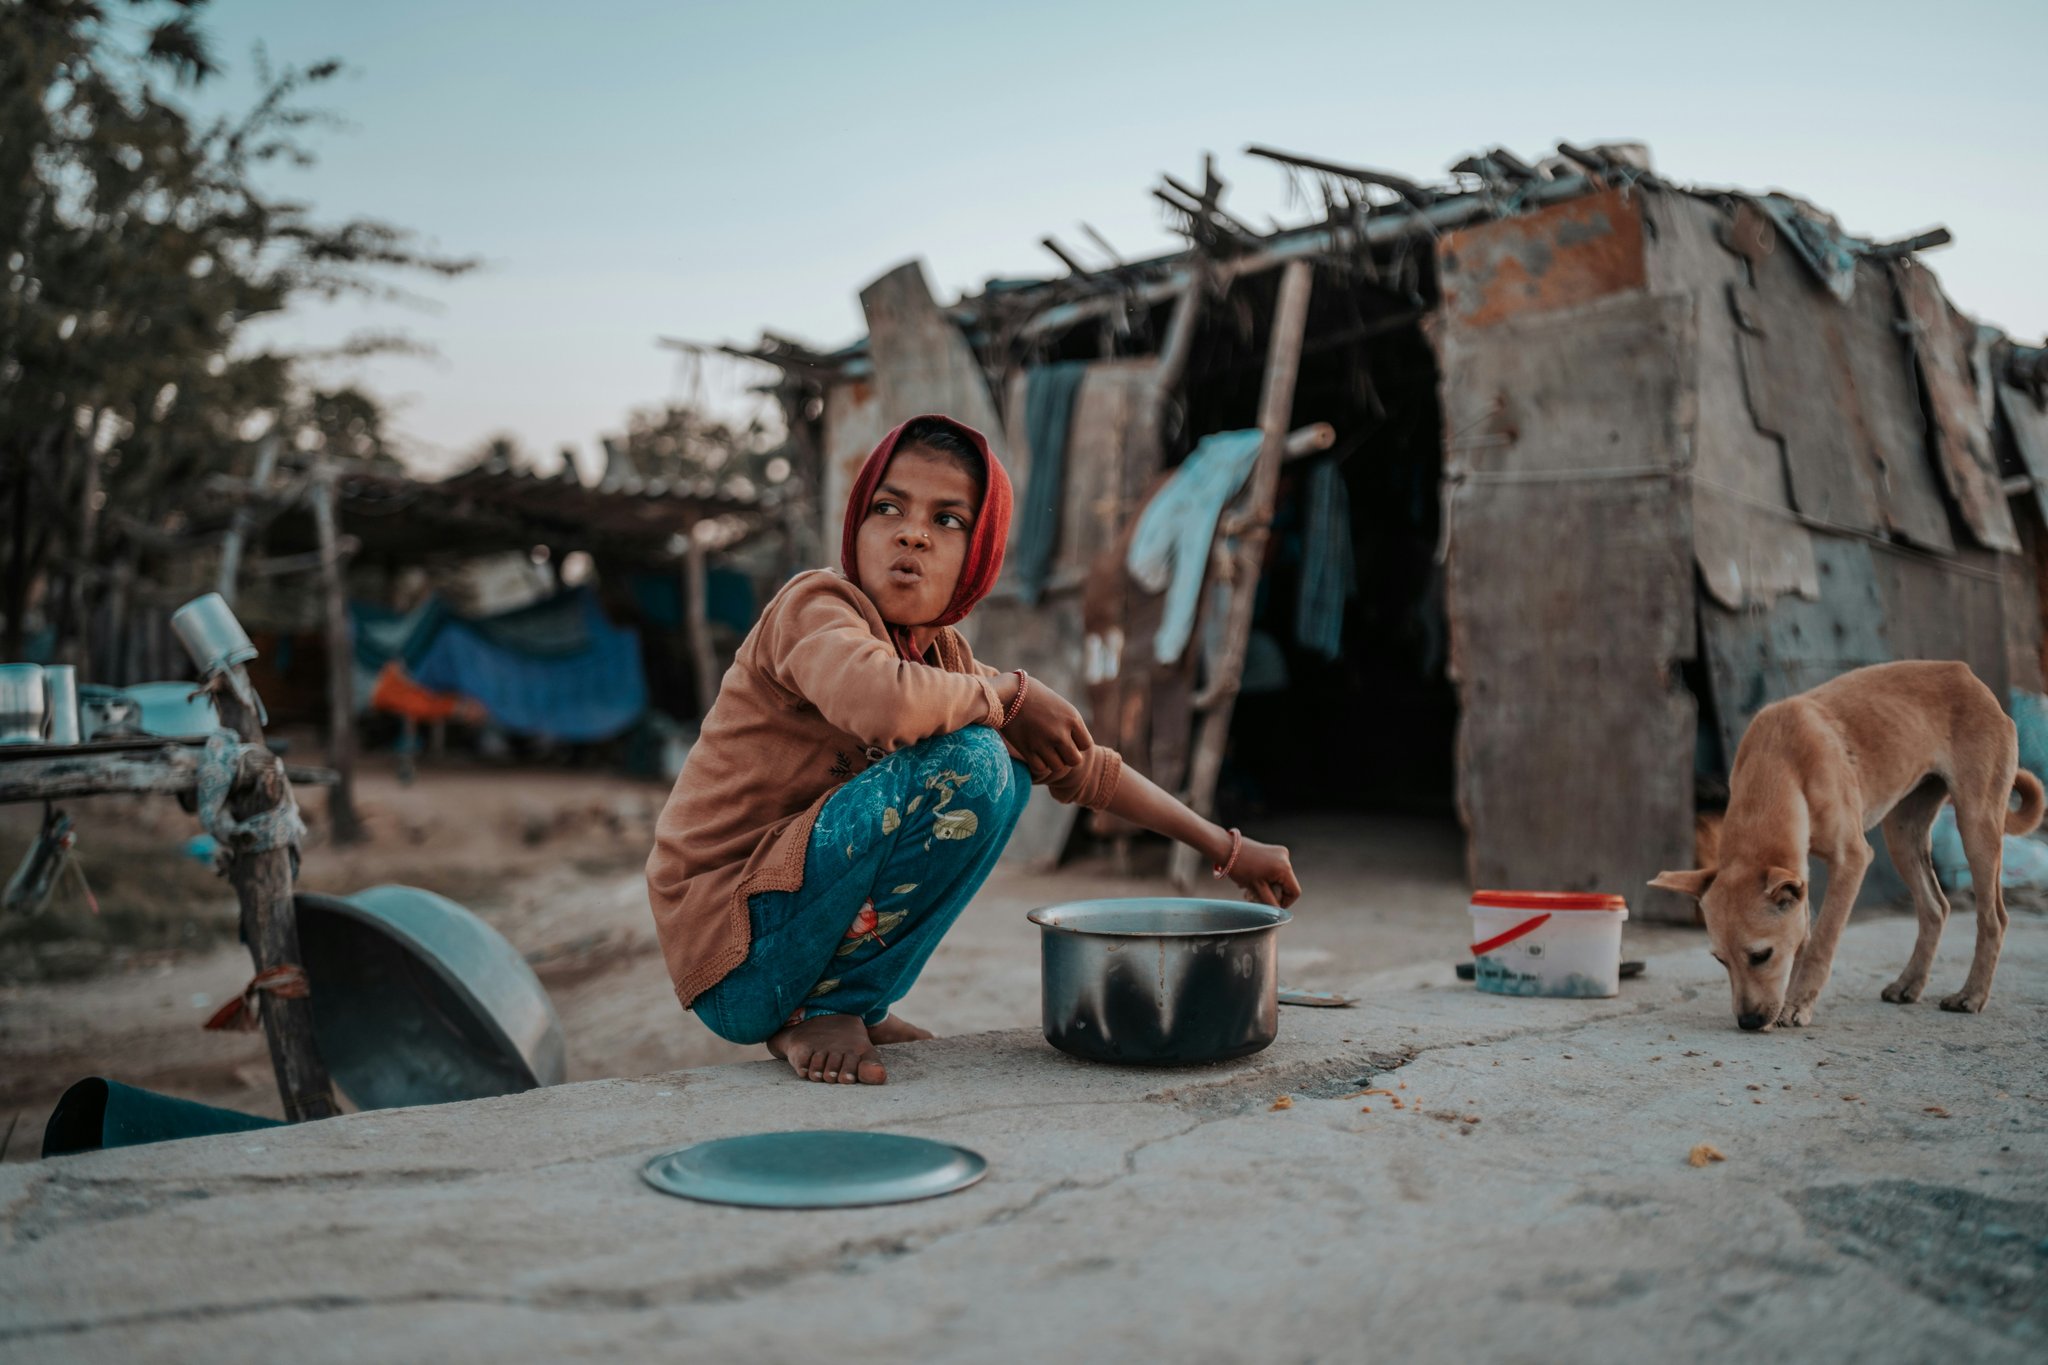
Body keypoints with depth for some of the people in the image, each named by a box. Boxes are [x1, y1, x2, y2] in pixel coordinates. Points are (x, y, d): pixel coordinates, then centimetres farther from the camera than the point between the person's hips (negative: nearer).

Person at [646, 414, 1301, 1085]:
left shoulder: (942, 656, 7)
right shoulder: (814, 604, -15)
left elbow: (1082, 765, 15)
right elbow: (882, 702, -39)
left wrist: (1227, 848, 15)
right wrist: (1008, 695, -20)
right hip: (737, 959, -8)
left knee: (1002, 768, 13)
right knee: (966, 764, -22)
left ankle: (852, 1007, 9)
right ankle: (827, 1010, -9)